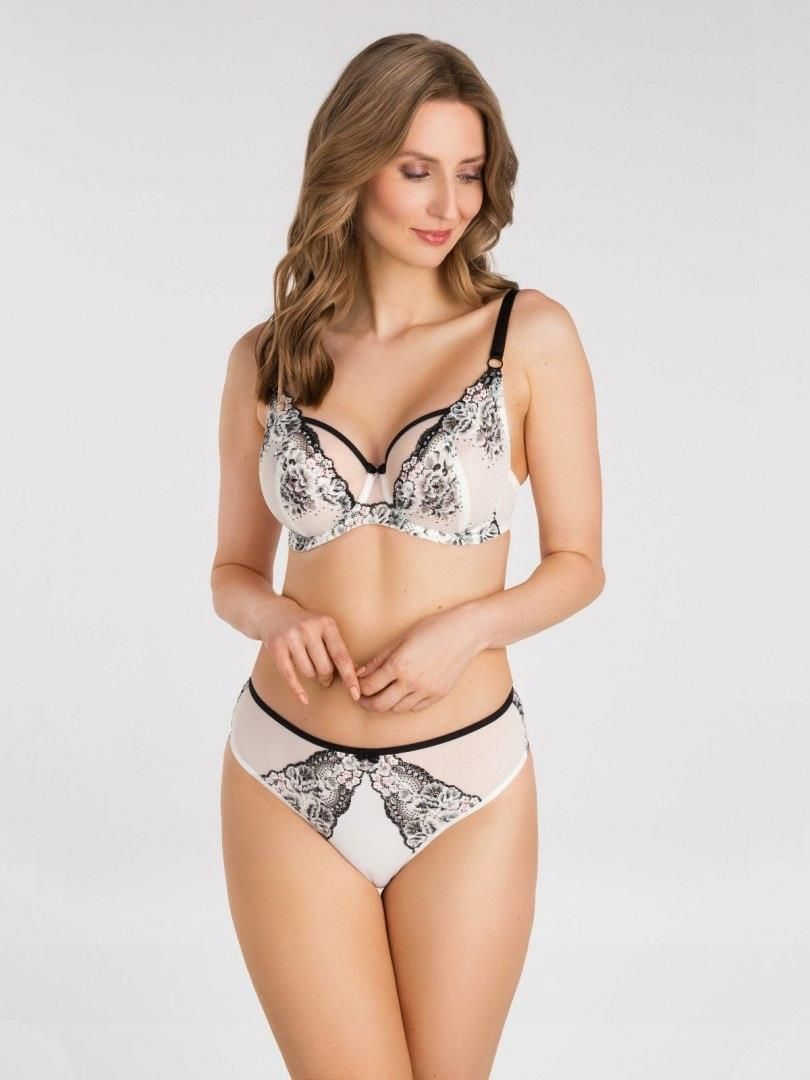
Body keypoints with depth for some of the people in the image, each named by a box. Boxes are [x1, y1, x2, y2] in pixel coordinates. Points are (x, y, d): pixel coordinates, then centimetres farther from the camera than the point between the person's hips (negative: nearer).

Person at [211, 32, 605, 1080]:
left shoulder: (530, 335, -3)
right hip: (288, 779, 1)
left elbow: (579, 561, 2)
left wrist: (468, 626, -17)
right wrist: (279, 618, -11)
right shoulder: (265, 358, 3)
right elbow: (234, 571, 11)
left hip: (467, 791, -1)